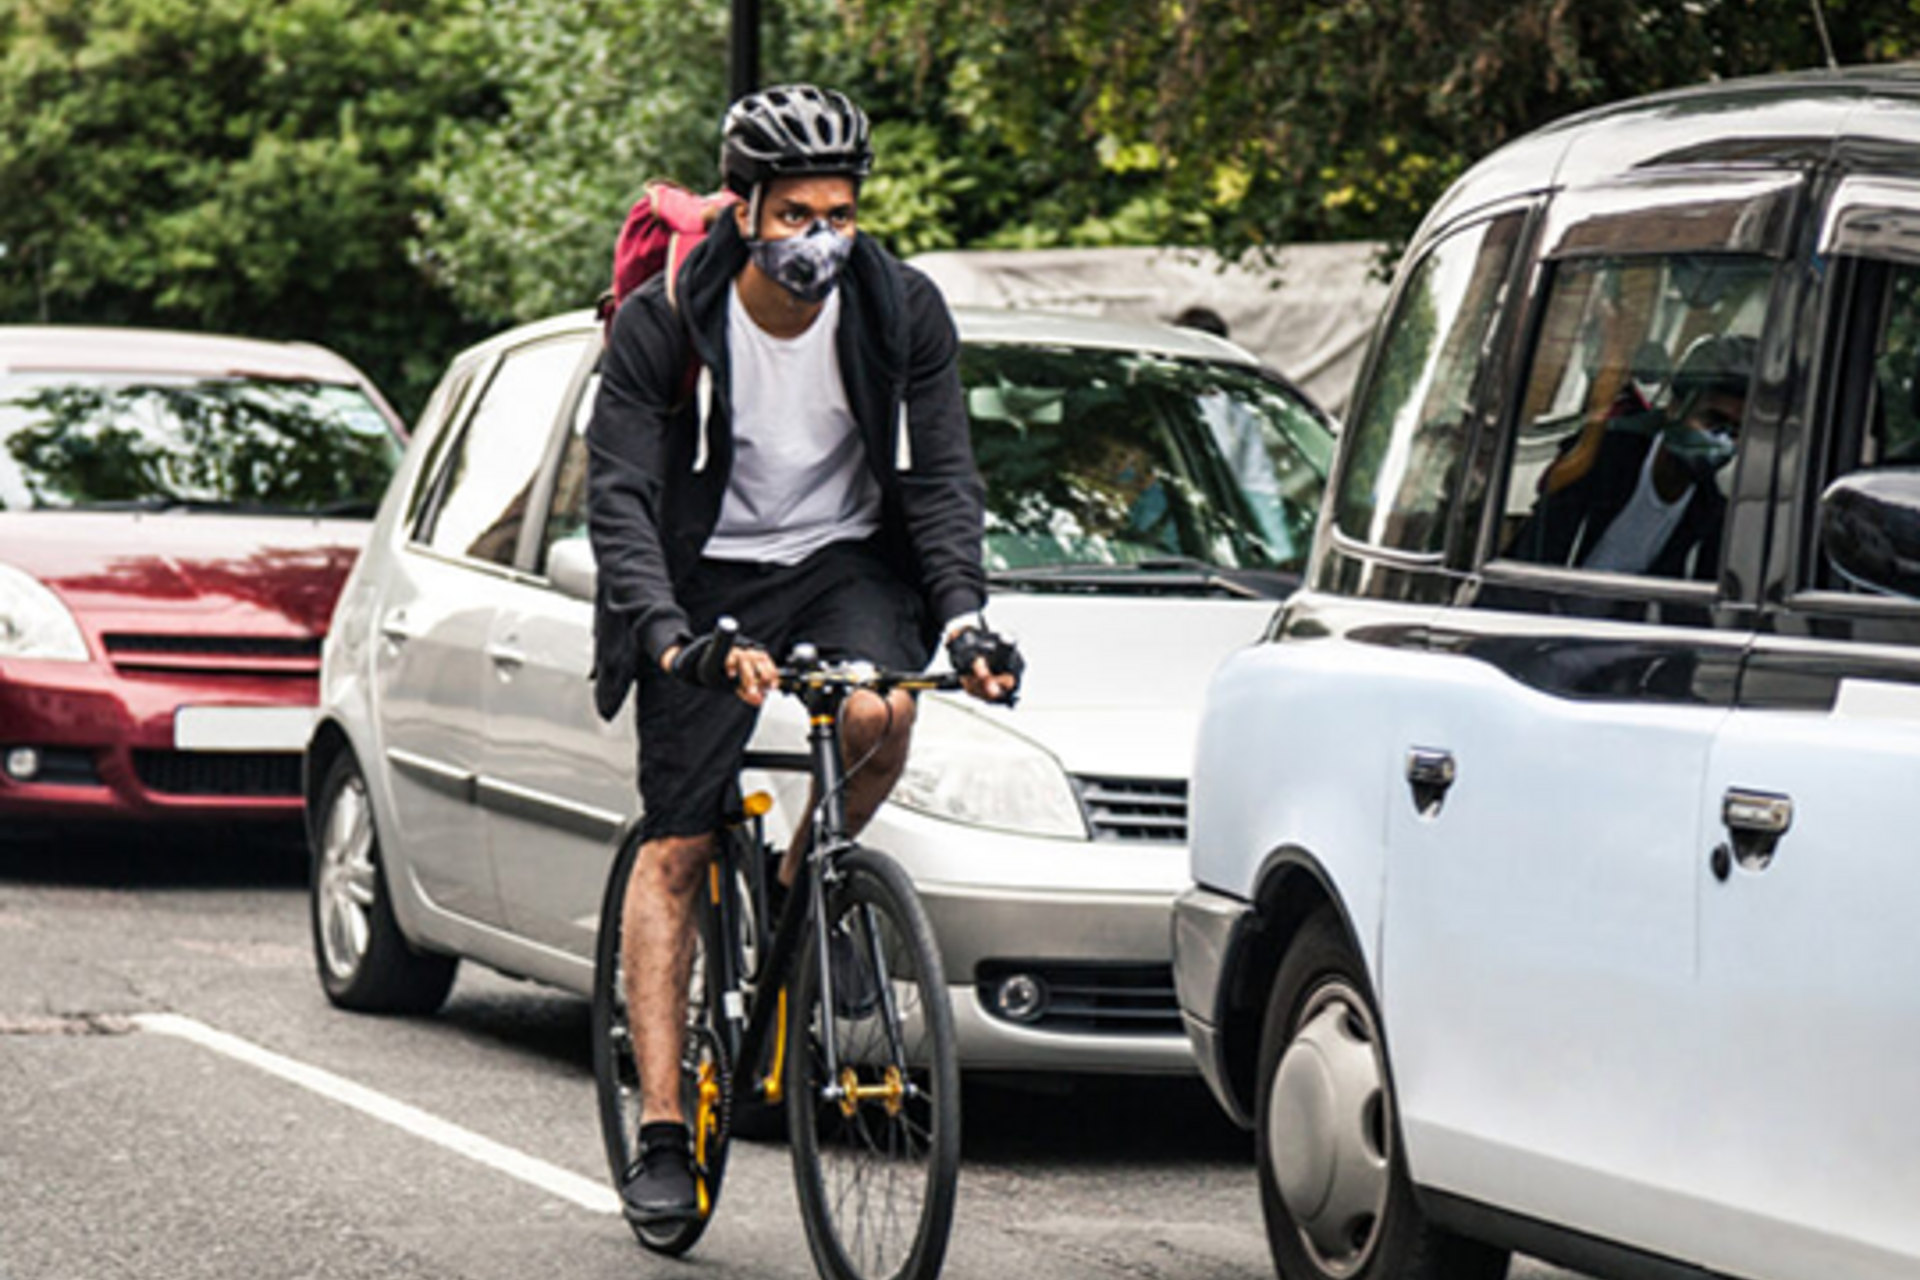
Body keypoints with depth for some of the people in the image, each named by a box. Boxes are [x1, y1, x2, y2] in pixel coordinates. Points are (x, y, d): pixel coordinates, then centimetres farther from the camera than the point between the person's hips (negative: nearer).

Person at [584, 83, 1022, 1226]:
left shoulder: (903, 311, -11)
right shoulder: (665, 324, -17)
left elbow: (942, 477, -9)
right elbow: (619, 497, -20)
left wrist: (963, 614, -25)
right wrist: (666, 635, -35)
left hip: (848, 558, 1)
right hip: (710, 575, -1)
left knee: (881, 717, -31)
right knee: (675, 848, -6)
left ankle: (798, 902, -1)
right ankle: (662, 1130, -3)